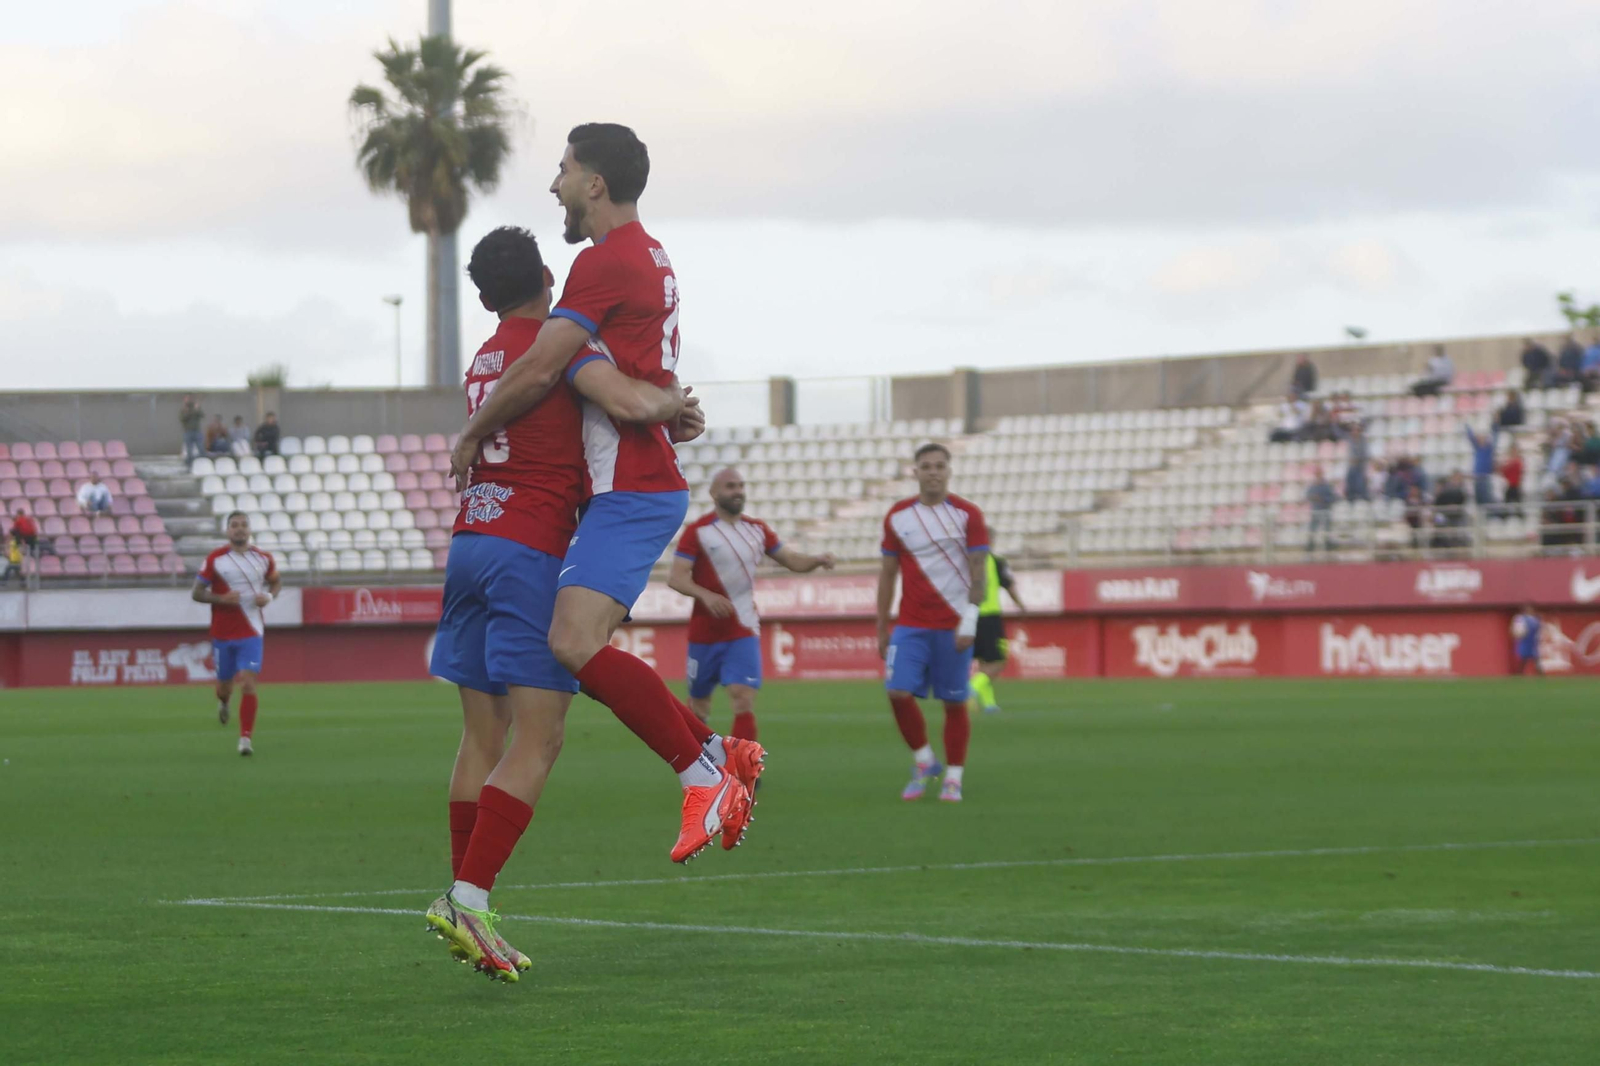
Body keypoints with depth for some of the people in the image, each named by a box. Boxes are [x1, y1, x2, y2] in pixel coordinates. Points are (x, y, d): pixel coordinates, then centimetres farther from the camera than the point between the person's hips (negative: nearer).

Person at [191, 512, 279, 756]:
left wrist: (269, 596, -4)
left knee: (248, 685, -13)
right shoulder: (215, 559, -5)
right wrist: (221, 598, -21)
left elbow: (276, 581, 19)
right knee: (225, 684, 12)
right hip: (222, 633, 0)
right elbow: (196, 593, -3)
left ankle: (246, 738, -10)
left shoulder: (263, 559, 1)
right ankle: (223, 701, 50)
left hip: (251, 633, 0)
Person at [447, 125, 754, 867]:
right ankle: (718, 751, 11)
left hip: (629, 493, -11)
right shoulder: (650, 257, 19)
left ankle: (704, 777, -19)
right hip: (642, 489, 11)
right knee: (579, 647, 11)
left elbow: (537, 370, -15)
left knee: (575, 644, -21)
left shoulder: (605, 261, -13)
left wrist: (472, 437, -3)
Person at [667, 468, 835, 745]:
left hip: (744, 633, 2)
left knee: (744, 701, -14)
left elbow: (792, 560, 10)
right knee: (699, 706, 10)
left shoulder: (757, 530, 7)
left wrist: (817, 560, -13)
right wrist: (706, 596, -32)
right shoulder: (698, 531, -7)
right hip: (705, 633, -2)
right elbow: (676, 578, -13)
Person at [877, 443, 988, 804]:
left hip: (953, 626, -2)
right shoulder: (897, 516, 6)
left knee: (954, 702, 1)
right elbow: (888, 574, 11)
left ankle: (954, 778, 12)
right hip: (910, 625, 2)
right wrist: (881, 628, 10)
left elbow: (978, 572, -5)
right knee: (899, 693, -12)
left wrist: (969, 620, -16)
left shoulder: (967, 515, -2)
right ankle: (924, 762, 8)